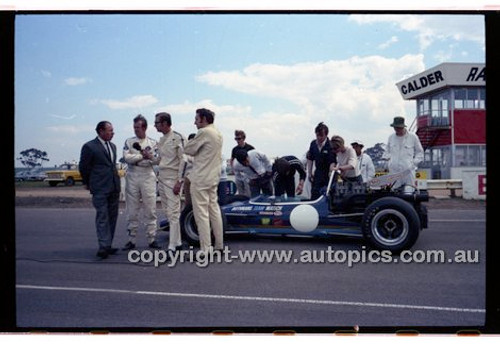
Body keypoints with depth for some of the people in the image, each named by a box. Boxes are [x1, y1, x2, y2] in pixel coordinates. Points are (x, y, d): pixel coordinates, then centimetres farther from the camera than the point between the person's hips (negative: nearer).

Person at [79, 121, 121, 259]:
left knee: (112, 217, 8)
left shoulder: (112, 146, 15)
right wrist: (88, 183, 8)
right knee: (102, 217, -9)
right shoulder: (89, 147, -6)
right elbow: (83, 167, 0)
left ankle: (107, 246, 15)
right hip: (100, 188, -7)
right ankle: (104, 247, -9)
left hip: (114, 187, 7)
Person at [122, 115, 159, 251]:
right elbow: (127, 157, -6)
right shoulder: (129, 141, 9)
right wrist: (144, 156, -10)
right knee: (132, 211, 4)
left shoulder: (152, 142, 7)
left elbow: (156, 160, -4)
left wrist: (136, 159, -12)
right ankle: (131, 240, 11)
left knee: (150, 209, 0)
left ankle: (152, 239, 8)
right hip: (132, 177, 1)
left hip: (148, 177, -1)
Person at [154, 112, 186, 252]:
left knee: (173, 213, -9)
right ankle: (177, 242, 19)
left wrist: (179, 181, -18)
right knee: (168, 213, 10)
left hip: (173, 179, -8)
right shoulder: (161, 140, 14)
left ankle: (172, 247, -9)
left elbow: (183, 160, -14)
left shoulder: (177, 138, -10)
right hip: (161, 178, 8)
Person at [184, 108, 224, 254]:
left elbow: (188, 149, -8)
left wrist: (190, 142, 9)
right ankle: (219, 245, 19)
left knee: (201, 214, -6)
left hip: (201, 179, -9)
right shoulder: (218, 133, 14)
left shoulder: (204, 132, -14)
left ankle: (205, 250, -4)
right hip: (213, 178, 9)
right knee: (214, 211, 13)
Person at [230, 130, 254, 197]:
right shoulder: (235, 149, 7)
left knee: (248, 195, -3)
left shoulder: (250, 148, -6)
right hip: (238, 174, 4)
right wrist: (234, 170, 6)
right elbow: (232, 160, 18)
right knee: (240, 194, 11)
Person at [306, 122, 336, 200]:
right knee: (314, 195, 6)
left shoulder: (330, 145, -17)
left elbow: (333, 162, -21)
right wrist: (310, 173, 9)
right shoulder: (313, 144, 2)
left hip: (328, 174, -5)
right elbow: (310, 159, 12)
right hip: (317, 174, 5)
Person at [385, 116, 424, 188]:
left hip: (408, 170, -2)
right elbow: (387, 151, 26)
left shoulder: (412, 137, 2)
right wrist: (389, 158, 8)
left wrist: (414, 163, 0)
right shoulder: (391, 137, 10)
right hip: (394, 171, 2)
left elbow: (420, 152, 11)